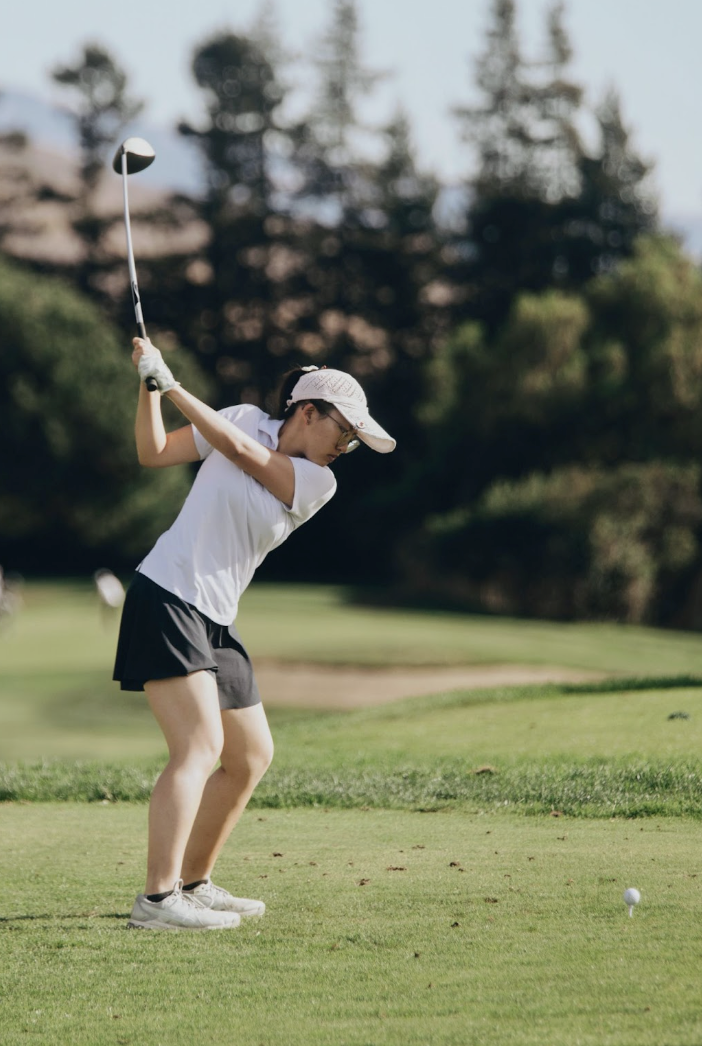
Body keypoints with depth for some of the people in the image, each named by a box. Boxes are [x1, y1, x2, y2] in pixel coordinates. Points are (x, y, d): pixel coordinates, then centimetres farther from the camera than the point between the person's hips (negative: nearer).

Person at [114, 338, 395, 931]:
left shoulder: (317, 483, 5)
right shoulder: (247, 418, 1)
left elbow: (241, 451, -10)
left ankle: (194, 884, 23)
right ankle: (157, 900, -24)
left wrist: (170, 382, -11)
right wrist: (149, 385, -5)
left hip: (215, 621, 6)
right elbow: (154, 453, 7)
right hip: (165, 597, -6)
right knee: (200, 746, -18)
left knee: (253, 756, 10)